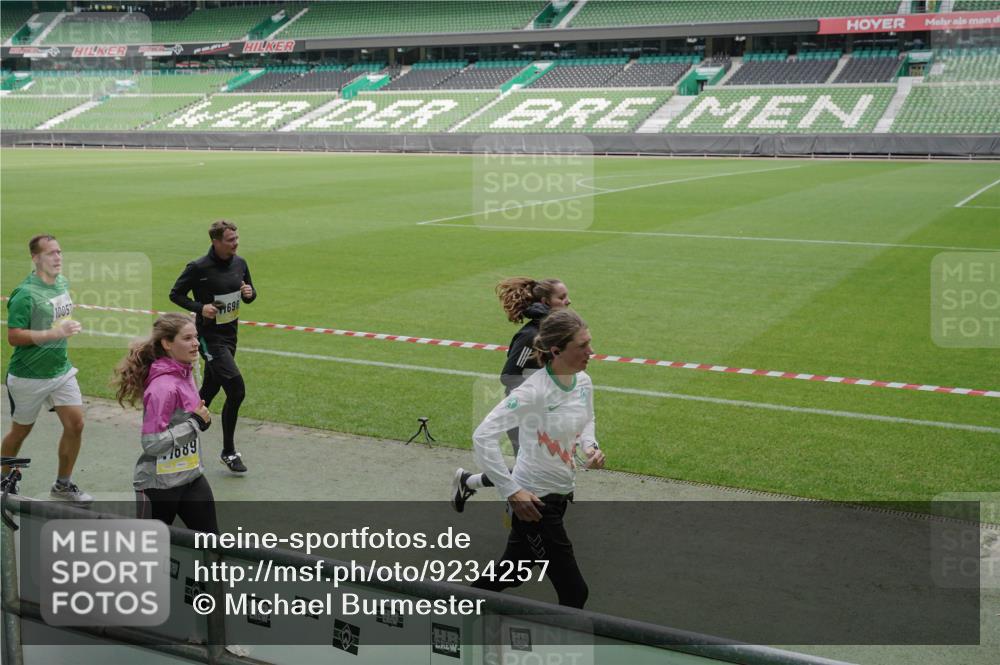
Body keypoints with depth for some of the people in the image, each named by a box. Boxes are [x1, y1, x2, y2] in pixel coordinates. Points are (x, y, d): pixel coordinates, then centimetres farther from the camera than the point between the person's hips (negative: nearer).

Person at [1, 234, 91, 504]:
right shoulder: (25, 293, -20)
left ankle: (63, 485, 16)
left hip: (61, 370, 6)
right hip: (29, 375, -6)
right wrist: (55, 333, -27)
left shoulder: (63, 282, 4)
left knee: (75, 424, 0)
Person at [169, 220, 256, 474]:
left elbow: (250, 295, 17)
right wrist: (200, 307, -19)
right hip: (210, 337, -7)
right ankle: (228, 452, -1)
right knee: (236, 390, -15)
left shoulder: (240, 264, 5)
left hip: (230, 335, 7)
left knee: (210, 390, 17)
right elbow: (175, 294, -4)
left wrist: (250, 293, -7)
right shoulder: (199, 268, -14)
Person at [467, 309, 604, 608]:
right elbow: (483, 437, -27)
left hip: (560, 494, 8)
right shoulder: (534, 391, -25)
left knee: (509, 573, 23)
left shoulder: (583, 382, 0)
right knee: (573, 591, -2)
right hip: (532, 500, -8)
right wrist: (512, 492, -26)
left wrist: (590, 446, -1)